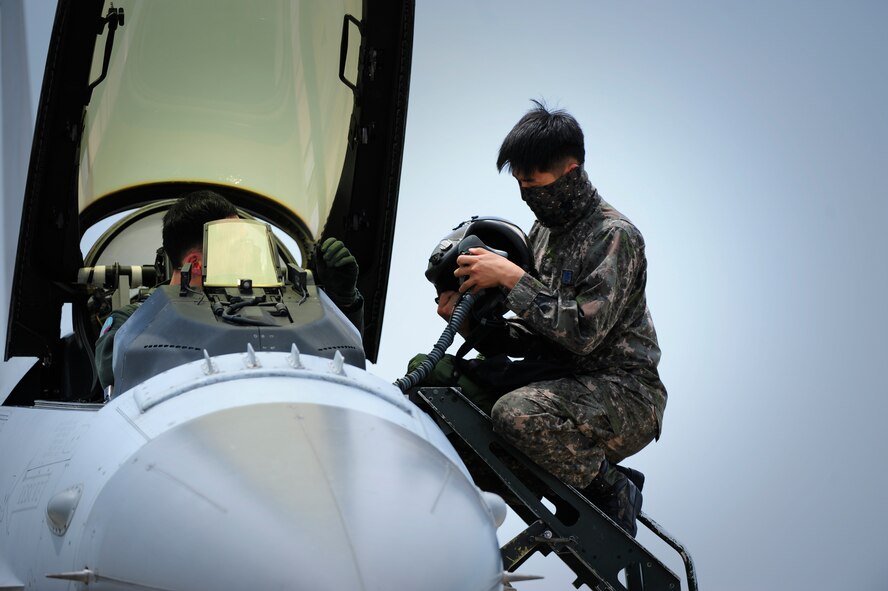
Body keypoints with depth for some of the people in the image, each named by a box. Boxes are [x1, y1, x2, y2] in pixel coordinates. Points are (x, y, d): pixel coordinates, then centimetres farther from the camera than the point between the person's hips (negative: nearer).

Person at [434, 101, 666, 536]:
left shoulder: (614, 236, -14)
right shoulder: (543, 231, 11)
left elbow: (582, 332, -25)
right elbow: (535, 337, 11)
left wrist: (511, 279, -24)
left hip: (624, 394, -9)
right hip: (561, 378, 9)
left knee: (518, 414, -36)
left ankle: (610, 490, -6)